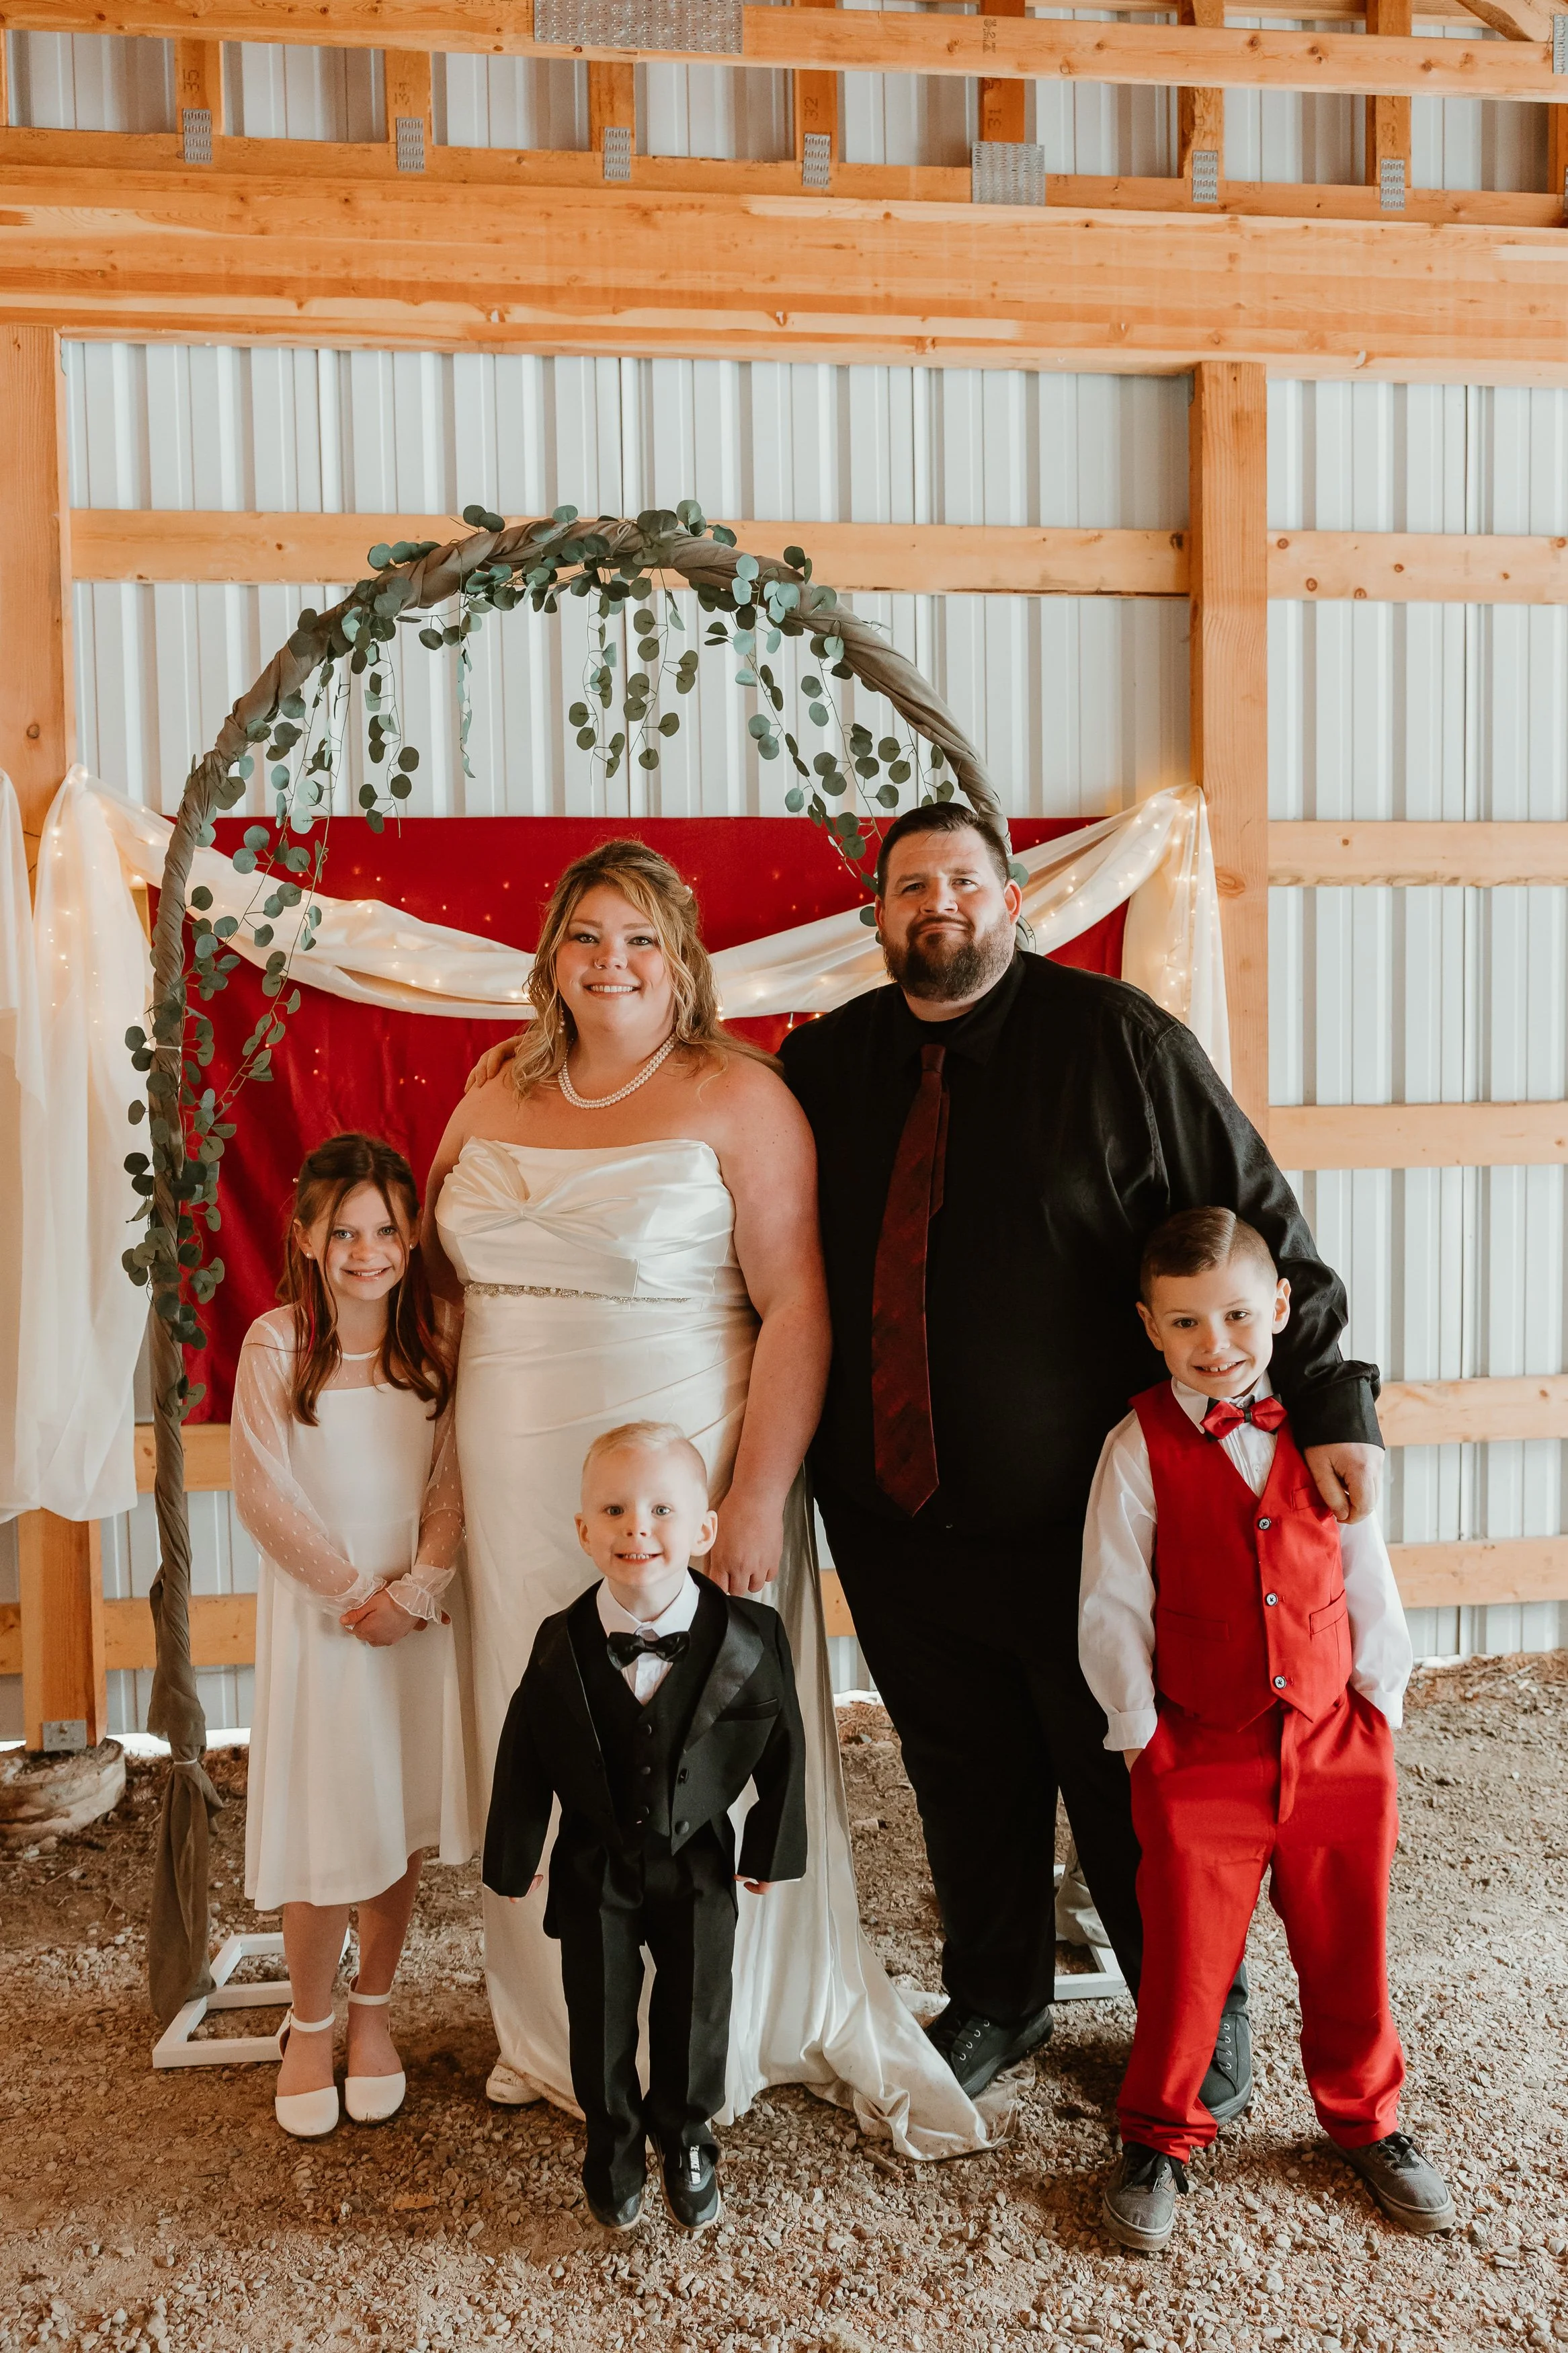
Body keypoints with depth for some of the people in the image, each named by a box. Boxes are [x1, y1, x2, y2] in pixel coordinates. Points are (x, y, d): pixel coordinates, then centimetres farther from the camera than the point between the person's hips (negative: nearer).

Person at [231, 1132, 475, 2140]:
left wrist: (415, 1590, -13)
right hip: (317, 1614, -2)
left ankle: (374, 2011, 30)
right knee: (323, 1830, 2)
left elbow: (454, 1488, -1)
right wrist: (357, 1588, -10)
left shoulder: (435, 1348, -2)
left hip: (417, 1614, 2)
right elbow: (264, 1496, -10)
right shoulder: (275, 1345, -9)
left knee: (404, 1827, 9)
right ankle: (311, 2027, 23)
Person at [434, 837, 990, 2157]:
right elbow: (440, 1266, 17)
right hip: (522, 1492, 5)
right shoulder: (496, 1098, 9)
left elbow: (795, 1307, -12)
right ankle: (560, 2035, 35)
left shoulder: (737, 1096, -8)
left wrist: (758, 1498, -18)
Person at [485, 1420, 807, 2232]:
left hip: (698, 1862, 0)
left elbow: (782, 1746, -6)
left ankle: (687, 2141, 41)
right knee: (600, 2015, 13)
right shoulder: (561, 1645, -17)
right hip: (595, 1866, 0)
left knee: (697, 2011, 13)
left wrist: (769, 1850, 1)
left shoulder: (749, 1638, -19)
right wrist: (514, 1859, 2)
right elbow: (524, 1759, -5)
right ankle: (612, 2150, 40)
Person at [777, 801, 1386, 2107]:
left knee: (1129, 1779, 11)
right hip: (892, 1515, 3)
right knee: (964, 1776, 18)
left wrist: (1330, 1398, -11)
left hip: (1077, 1513, -3)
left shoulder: (1116, 1039, -6)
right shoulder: (825, 1064, 4)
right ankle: (997, 2000, 42)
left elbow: (1256, 1220, -7)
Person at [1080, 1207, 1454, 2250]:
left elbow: (1367, 1579, 7)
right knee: (1187, 1956, 6)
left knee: (1349, 1948, 16)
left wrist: (1381, 1701, 5)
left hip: (1335, 1741, 3)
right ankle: (1159, 2137, 27)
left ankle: (1368, 2120, 39)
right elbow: (1112, 1605, -5)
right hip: (1201, 1754, -2)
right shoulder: (1142, 1448, -9)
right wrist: (1140, 1725, -6)